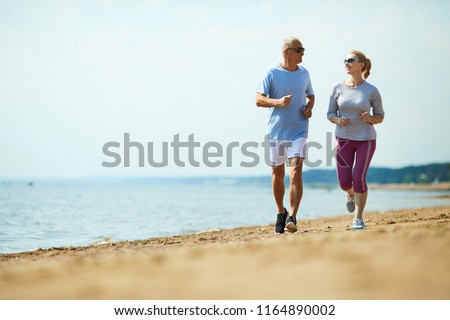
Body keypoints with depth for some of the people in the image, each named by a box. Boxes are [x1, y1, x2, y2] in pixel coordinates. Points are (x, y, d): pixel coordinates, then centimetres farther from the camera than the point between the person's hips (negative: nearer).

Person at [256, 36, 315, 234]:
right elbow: (258, 100, -8)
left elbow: (310, 95, 24)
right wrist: (278, 102, -26)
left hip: (298, 131, 1)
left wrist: (309, 108, 2)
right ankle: (281, 213, 31)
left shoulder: (304, 73, 9)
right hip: (276, 131, -1)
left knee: (296, 173, -16)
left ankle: (292, 217, -18)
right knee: (277, 174, 11)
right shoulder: (271, 73, -3)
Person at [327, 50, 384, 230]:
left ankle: (358, 218, 7)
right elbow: (330, 113, 6)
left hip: (366, 140, -2)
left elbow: (380, 117, 3)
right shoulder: (338, 88, -1)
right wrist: (338, 120, -16)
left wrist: (370, 118, -18)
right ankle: (351, 194, 38)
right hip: (343, 139, 2)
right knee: (344, 182, 0)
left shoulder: (371, 91, -6)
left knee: (359, 178, -9)